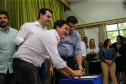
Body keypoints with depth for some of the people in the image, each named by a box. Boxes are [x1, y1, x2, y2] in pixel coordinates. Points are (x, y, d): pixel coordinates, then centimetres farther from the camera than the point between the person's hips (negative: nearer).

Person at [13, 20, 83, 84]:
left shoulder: (54, 37, 13)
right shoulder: (50, 35, -18)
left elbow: (55, 61, 18)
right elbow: (57, 62, -24)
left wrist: (65, 73, 12)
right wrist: (73, 72, -14)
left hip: (31, 65, 10)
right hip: (24, 63, -10)